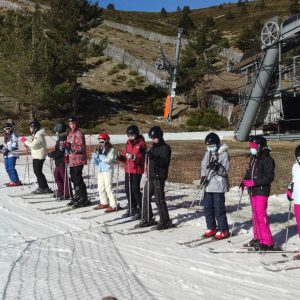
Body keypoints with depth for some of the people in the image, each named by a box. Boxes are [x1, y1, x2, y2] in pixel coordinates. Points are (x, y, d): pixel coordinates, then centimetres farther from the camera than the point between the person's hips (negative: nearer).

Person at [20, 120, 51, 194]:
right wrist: (27, 145, 6)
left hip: (39, 156, -10)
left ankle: (45, 188, -4)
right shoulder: (35, 134, 16)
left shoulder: (39, 135, -17)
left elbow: (34, 145, -23)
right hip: (35, 156, 10)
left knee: (38, 172, -8)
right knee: (37, 172, 12)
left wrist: (25, 141, -13)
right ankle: (41, 187, 19)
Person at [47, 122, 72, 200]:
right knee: (57, 176, 18)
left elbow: (60, 152, -23)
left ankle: (68, 194, 3)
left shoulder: (62, 140, -20)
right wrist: (52, 154, 7)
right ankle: (61, 191, 30)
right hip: (59, 162, 11)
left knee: (64, 177, -4)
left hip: (62, 162, -11)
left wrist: (51, 155, -12)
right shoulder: (60, 139, 13)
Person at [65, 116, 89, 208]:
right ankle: (77, 196, 27)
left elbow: (81, 148, -18)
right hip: (72, 160, 9)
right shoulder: (70, 133, 16)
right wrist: (66, 156, 22)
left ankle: (84, 199, -4)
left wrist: (71, 147, -27)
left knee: (78, 179, -10)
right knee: (74, 179, 15)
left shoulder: (79, 133, -11)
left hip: (78, 160, -9)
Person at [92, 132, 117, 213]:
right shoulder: (99, 149, 12)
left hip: (108, 171, -8)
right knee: (100, 188, 13)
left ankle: (113, 205, -6)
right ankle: (104, 203, 27)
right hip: (100, 170, 8)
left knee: (108, 188, -10)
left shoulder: (111, 149, -7)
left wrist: (100, 156, -15)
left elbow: (109, 160, -18)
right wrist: (94, 157, -8)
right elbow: (95, 162, 12)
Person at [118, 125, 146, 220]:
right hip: (128, 169, 7)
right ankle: (132, 209, 25)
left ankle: (141, 210, 3)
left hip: (137, 170, -7)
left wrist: (134, 157, -33)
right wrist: (120, 157, -5)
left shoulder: (141, 143, -8)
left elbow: (142, 158, -17)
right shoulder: (128, 143, 13)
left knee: (135, 189, -9)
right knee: (128, 189, 11)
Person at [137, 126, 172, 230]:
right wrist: (147, 156, 5)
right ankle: (147, 219, 21)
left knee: (159, 199, -6)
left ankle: (165, 221, 4)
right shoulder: (153, 147, 17)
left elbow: (164, 162, -21)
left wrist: (153, 157, -33)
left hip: (159, 177, -8)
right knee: (146, 197, 10)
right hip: (151, 176, 9)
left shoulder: (165, 148, -8)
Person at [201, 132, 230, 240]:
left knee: (219, 208, -4)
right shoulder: (207, 154, 13)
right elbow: (203, 165, 17)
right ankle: (211, 228, 25)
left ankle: (223, 230, 7)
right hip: (208, 185, 7)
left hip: (218, 186, -7)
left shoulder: (224, 154, -8)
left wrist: (217, 167, -31)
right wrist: (203, 176, 0)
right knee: (207, 207, 12)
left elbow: (226, 170, -13)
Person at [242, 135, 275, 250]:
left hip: (262, 191, -9)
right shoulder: (253, 158, 15)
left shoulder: (267, 159, -13)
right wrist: (245, 181, 4)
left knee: (261, 216, -12)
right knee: (255, 215, 15)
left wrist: (254, 182, -24)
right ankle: (257, 238, 27)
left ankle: (267, 242, -7)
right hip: (253, 191, 9)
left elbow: (269, 177, -18)